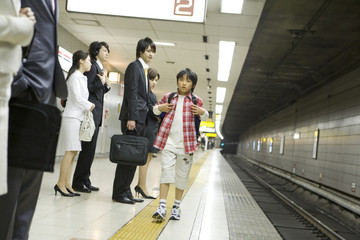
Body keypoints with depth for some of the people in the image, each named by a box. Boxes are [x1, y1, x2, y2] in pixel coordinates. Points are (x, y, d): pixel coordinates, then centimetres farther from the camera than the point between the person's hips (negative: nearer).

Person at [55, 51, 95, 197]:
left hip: (78, 117, 9)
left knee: (73, 151, 4)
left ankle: (67, 184, 5)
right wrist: (89, 106, -3)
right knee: (71, 151, -12)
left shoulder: (82, 78, 21)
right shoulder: (75, 76, -7)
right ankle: (60, 184, -10)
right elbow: (77, 97, -15)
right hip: (71, 117, -9)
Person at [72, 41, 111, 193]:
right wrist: (102, 82, -12)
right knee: (88, 148, -7)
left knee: (90, 149, 10)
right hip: (91, 112, -9)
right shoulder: (93, 67, -7)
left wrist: (107, 86, 7)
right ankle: (78, 182, -1)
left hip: (96, 114, 9)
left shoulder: (100, 69, 20)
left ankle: (85, 181, 16)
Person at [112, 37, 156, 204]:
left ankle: (126, 192, 13)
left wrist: (147, 115, 15)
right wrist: (131, 118, -20)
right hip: (133, 117, -9)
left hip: (141, 118, 9)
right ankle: (119, 193, 0)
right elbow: (131, 93, -13)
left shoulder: (144, 69, 21)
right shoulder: (134, 66, -5)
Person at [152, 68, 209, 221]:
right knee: (166, 171, -8)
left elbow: (204, 118, 18)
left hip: (186, 144, 1)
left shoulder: (196, 101, 7)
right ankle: (162, 206, -7)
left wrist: (202, 112, -4)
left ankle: (177, 206, 21)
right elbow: (155, 109, 21)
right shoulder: (168, 97, 8)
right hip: (168, 141, 0)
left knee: (182, 175, 7)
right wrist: (160, 108, -2)